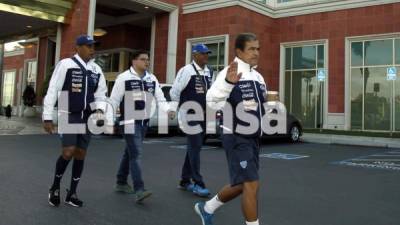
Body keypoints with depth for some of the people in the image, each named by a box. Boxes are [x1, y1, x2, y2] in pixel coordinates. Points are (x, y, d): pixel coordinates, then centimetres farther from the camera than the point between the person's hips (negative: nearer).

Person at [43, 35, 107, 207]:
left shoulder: (96, 69, 9)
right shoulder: (65, 64, -6)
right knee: (69, 151, -14)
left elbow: (100, 93, 15)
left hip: (87, 117, 5)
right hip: (68, 116, -5)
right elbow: (52, 91, -7)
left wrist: (99, 108, -6)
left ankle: (72, 193, 19)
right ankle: (55, 186, 12)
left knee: (81, 154, 7)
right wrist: (47, 117, -9)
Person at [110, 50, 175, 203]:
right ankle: (139, 190, -17)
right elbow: (114, 100, -7)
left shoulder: (152, 79, 10)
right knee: (136, 154, -14)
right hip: (130, 121, -6)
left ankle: (121, 183, 31)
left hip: (144, 122, 6)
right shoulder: (124, 78, -7)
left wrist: (168, 110, -13)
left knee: (129, 153, 17)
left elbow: (160, 98, 5)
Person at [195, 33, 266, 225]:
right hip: (236, 138, -9)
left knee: (241, 185, 17)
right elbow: (213, 102, -30)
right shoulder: (230, 73, -14)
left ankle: (207, 207, 39)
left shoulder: (258, 77, 13)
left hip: (252, 138, 9)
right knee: (251, 184, -10)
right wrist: (228, 82, -43)